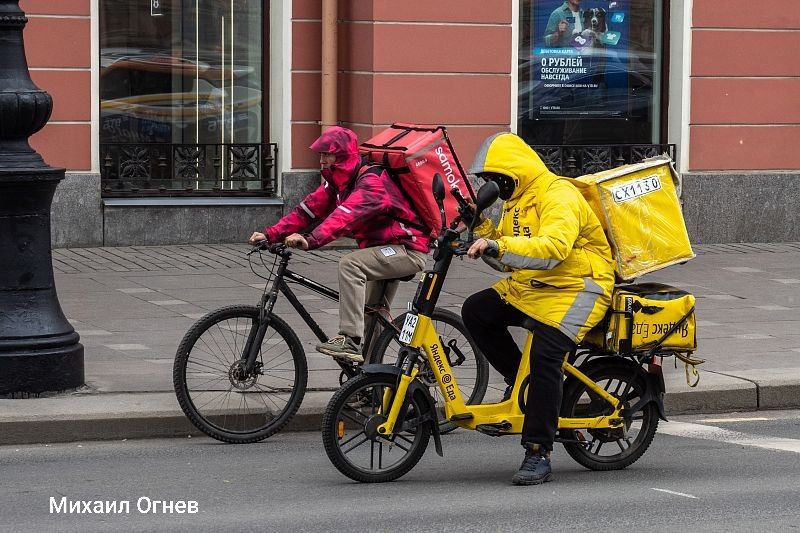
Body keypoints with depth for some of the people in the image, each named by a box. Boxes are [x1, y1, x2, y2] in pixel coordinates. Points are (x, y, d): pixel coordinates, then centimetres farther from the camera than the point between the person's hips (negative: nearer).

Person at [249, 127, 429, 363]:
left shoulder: (371, 181, -24)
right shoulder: (337, 182, 5)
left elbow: (346, 216, -39)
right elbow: (309, 209, -2)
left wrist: (311, 240, -51)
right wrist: (270, 234, -13)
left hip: (408, 249, -10)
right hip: (384, 251, 10)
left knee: (350, 263, -30)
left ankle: (350, 341, -36)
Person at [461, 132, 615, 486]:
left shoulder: (559, 196, -17)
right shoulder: (516, 200, 15)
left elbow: (553, 248, -34)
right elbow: (508, 260, 19)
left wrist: (499, 245, -42)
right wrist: (482, 231, 3)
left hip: (574, 289, -10)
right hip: (530, 287, 10)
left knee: (544, 358, -24)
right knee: (476, 311, -5)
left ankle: (538, 455, -23)